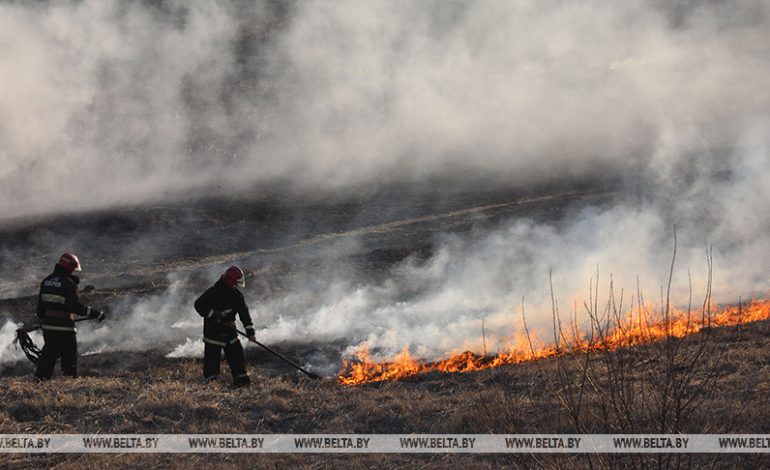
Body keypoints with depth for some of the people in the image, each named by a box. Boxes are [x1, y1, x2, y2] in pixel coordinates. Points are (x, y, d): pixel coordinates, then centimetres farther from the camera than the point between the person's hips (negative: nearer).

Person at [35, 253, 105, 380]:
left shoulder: (46, 281, 8)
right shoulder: (68, 284, -15)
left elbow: (40, 305, 14)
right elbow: (76, 307, -20)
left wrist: (42, 318, 28)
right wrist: (96, 314, -16)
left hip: (47, 326, 7)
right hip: (64, 327, -7)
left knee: (48, 355, 15)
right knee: (69, 356, 4)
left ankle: (40, 379, 14)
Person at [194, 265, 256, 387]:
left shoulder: (236, 295, 4)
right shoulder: (213, 292, -14)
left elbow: (244, 313, 6)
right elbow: (199, 305, -17)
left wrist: (250, 331, 0)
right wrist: (212, 314, -26)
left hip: (229, 331, 5)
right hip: (213, 330, -5)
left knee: (236, 353, 2)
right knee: (212, 356, -2)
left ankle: (241, 378, 9)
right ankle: (210, 380, 7)